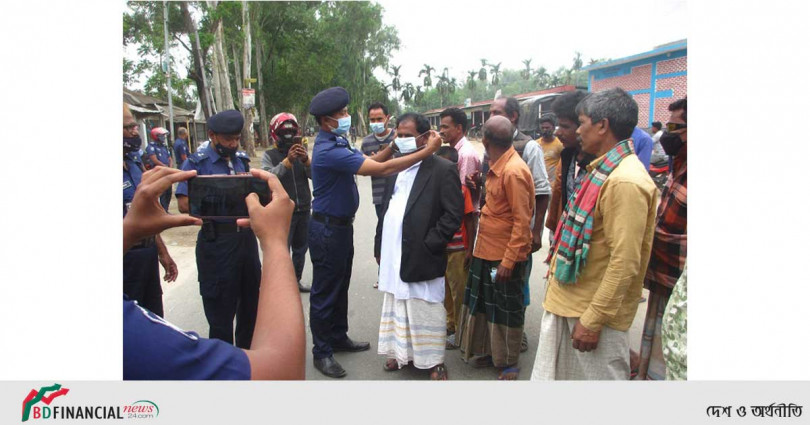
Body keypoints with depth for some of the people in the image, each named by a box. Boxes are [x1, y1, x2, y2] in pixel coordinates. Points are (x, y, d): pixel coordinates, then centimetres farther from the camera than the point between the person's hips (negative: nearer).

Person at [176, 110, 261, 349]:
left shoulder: (241, 160, 10)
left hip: (246, 236, 6)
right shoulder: (196, 163, -7)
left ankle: (247, 354, 40)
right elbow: (184, 204, -16)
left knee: (250, 302, 19)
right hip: (217, 240, -6)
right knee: (221, 311, 6)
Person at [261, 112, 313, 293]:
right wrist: (287, 161, -32)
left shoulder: (300, 152, 8)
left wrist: (306, 161, -23)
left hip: (304, 210, 5)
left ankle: (296, 281, 32)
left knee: (301, 249, 16)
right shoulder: (269, 155, -3)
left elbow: (315, 175, -3)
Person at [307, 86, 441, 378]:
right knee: (325, 291, 3)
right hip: (328, 229, -10)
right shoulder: (328, 151, -26)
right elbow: (380, 169, -30)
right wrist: (427, 151, -27)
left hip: (342, 225, 10)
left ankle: (339, 338, 36)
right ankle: (321, 352, 18)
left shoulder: (338, 142, 8)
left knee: (341, 286, 20)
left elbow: (371, 161, 6)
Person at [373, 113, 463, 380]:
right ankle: (402, 351, 34)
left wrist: (428, 245, -15)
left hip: (421, 258, -6)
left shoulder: (443, 169, -9)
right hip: (393, 256, 7)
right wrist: (379, 247, 12)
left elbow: (453, 215, -13)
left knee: (426, 311, 5)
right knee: (397, 306, 17)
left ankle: (434, 361, 22)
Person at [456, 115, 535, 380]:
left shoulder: (513, 172, -23)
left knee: (507, 310, 9)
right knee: (487, 305, 20)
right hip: (487, 251, 8)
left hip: (506, 256, -8)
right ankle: (491, 351, 38)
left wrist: (509, 260, -21)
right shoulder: (498, 167, 4)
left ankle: (509, 363, 28)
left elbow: (522, 222, -23)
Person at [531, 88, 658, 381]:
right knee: (554, 374, 19)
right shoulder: (603, 169, 10)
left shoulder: (625, 181, -22)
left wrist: (592, 321, -22)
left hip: (593, 311, -9)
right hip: (567, 301, 9)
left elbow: (625, 263, -25)